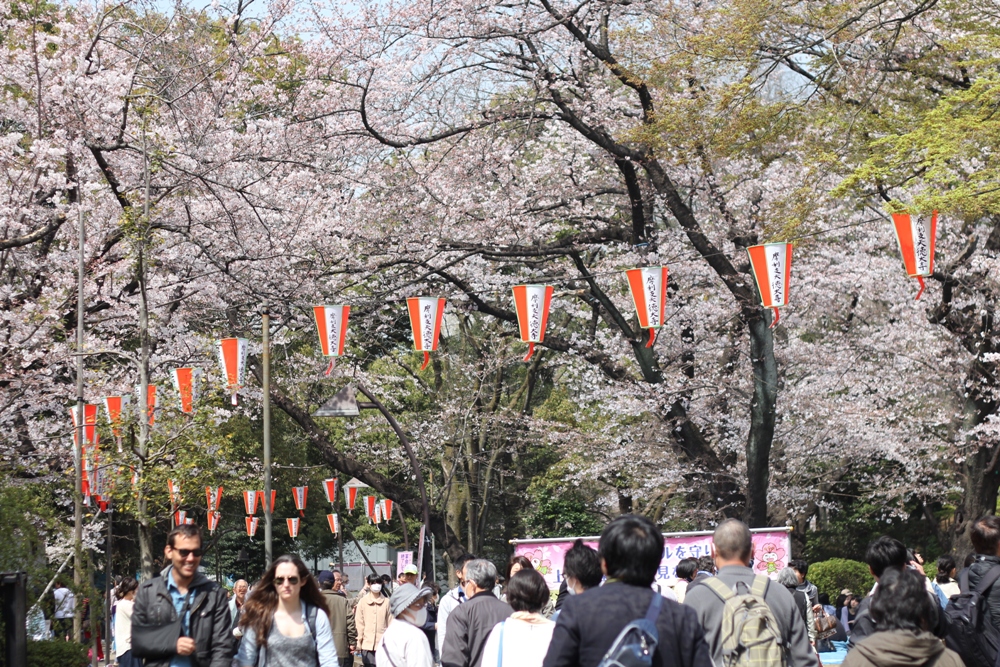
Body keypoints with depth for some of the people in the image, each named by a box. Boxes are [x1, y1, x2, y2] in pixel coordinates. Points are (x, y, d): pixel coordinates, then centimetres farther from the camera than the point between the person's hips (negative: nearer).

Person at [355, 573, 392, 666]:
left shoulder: (387, 602, 1)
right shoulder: (363, 601, 1)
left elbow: (390, 622, 3)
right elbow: (359, 623, 3)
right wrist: (359, 642, 0)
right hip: (367, 643, 1)